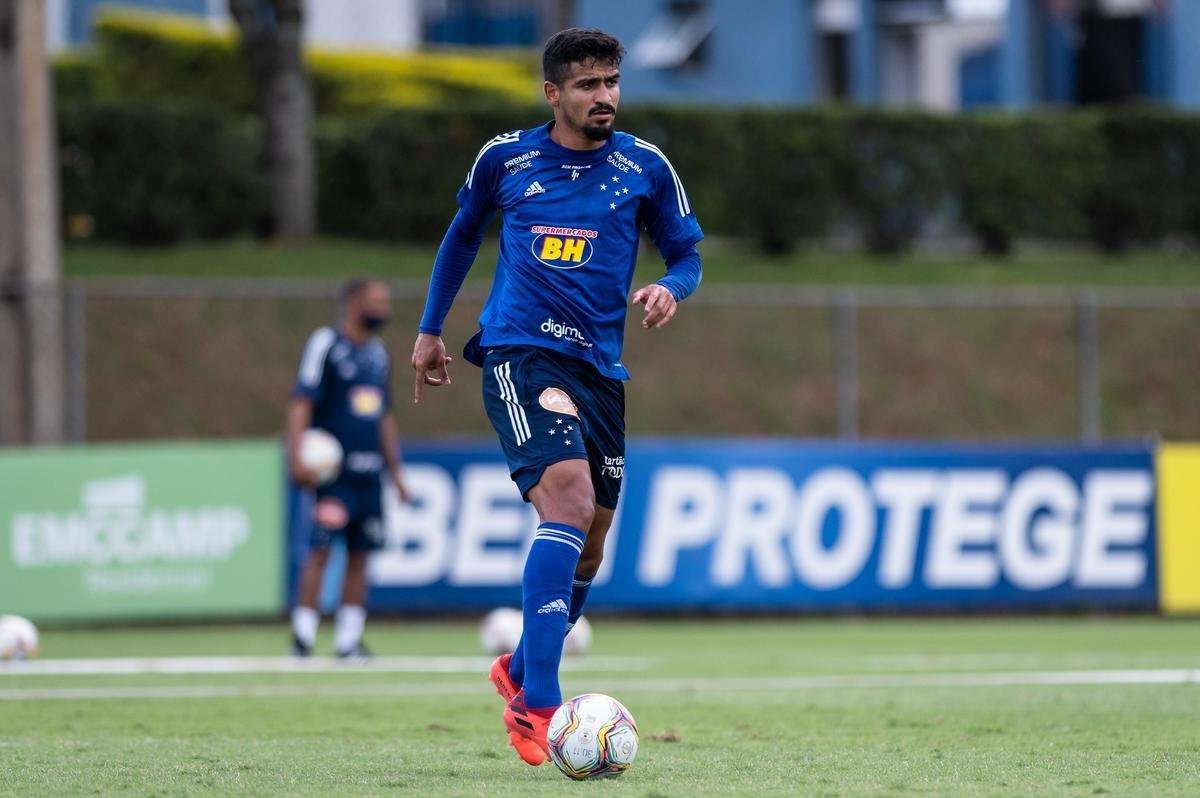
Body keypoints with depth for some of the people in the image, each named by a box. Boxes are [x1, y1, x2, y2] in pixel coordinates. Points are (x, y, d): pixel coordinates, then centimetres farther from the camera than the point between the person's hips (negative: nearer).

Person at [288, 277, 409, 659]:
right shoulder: (325, 344, -5)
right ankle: (303, 634, -9)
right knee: (321, 549, -11)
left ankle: (349, 639, 8)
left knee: (360, 555, 5)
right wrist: (297, 457, -20)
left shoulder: (378, 354, 17)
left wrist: (395, 470, 22)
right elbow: (301, 403, -11)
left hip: (370, 474, 7)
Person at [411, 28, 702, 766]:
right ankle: (536, 705, -29)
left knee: (588, 541, 10)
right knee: (570, 496, -26)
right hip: (519, 352, -4)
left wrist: (670, 289, -11)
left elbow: (687, 255, 12)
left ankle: (522, 671, 38)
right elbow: (463, 234, 21)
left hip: (600, 366, 4)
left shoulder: (644, 168, 5)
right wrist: (431, 329, 24)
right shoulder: (504, 159, 4)